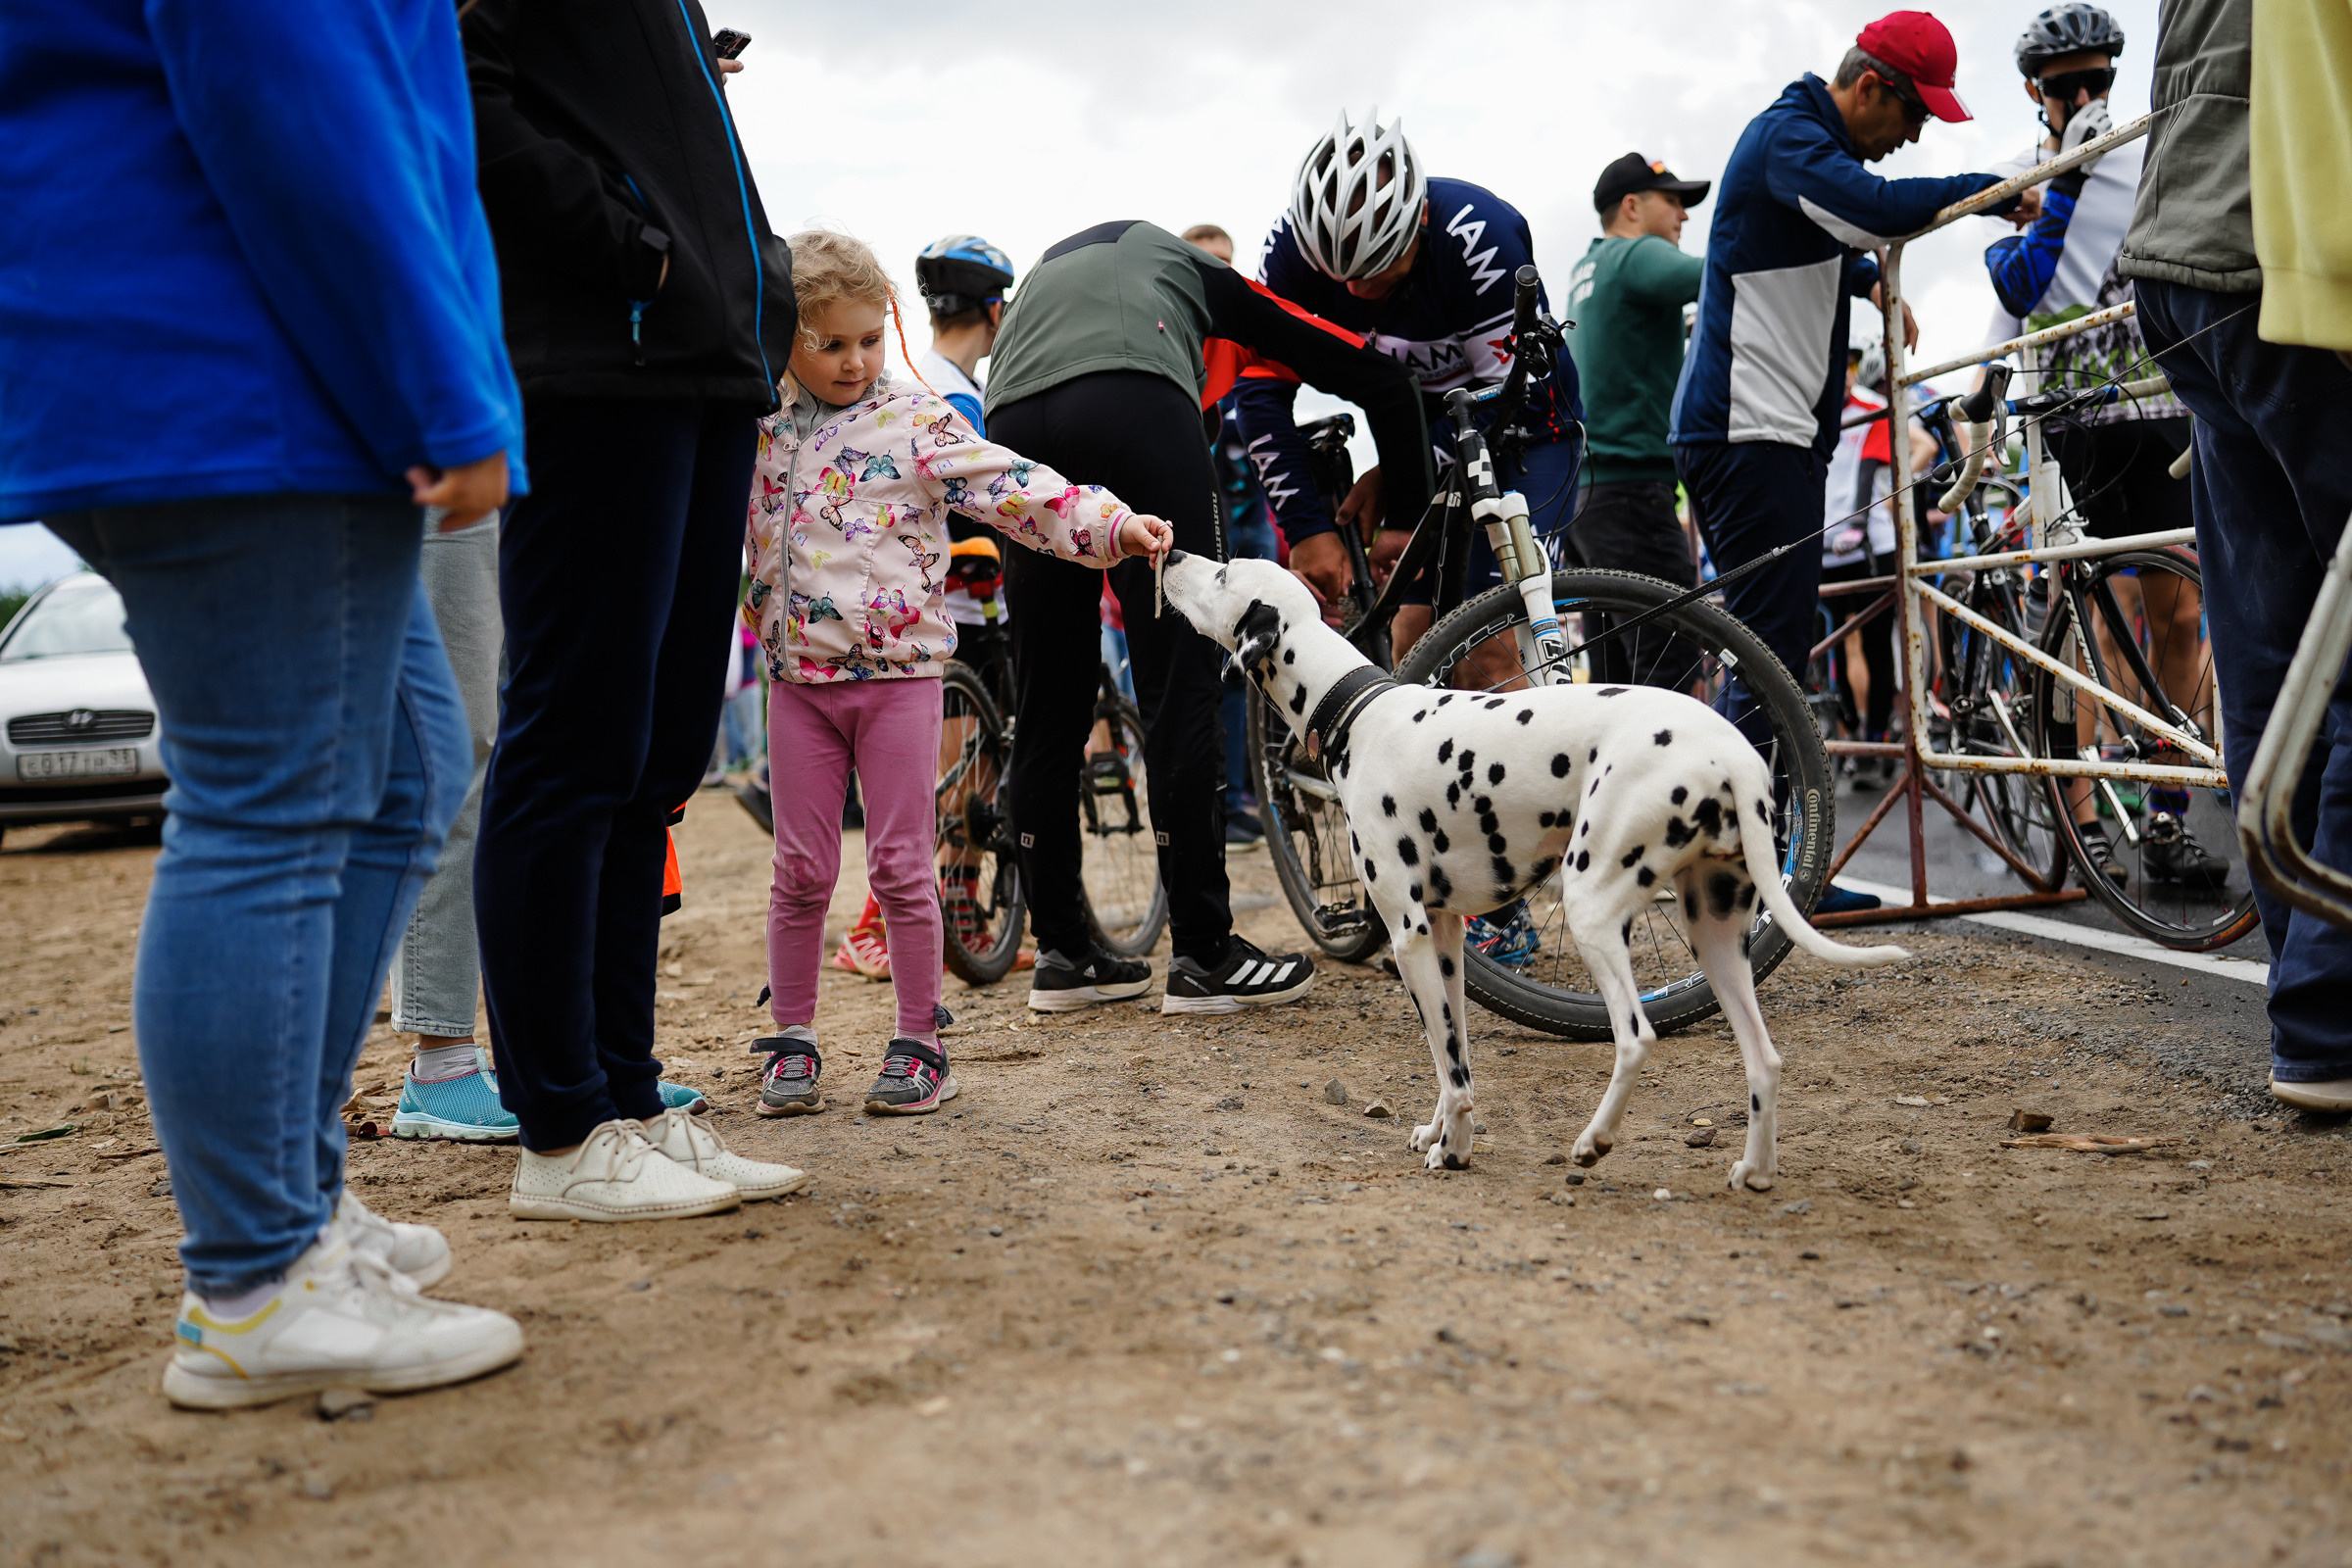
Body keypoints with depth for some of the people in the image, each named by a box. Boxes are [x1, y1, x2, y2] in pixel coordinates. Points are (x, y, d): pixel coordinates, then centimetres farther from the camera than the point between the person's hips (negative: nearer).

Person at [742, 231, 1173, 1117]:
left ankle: (919, 1043, 12)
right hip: (798, 680, 3)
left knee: (901, 868, 1)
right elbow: (738, 537, 21)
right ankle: (793, 1041, 19)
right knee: (801, 870, 7)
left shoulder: (916, 421, -3)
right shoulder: (760, 437, 7)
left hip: (898, 674, -3)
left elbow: (1010, 487, -13)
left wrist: (1110, 524, -24)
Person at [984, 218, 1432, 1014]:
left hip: (1012, 425, 4)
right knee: (1181, 689, 0)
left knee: (1046, 708, 11)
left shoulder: (1049, 269, 43)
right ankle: (1203, 955, 1)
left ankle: (1061, 955, 17)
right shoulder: (1209, 276, 33)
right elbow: (1378, 378, 28)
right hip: (1135, 407, -4)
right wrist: (1412, 509, 38)